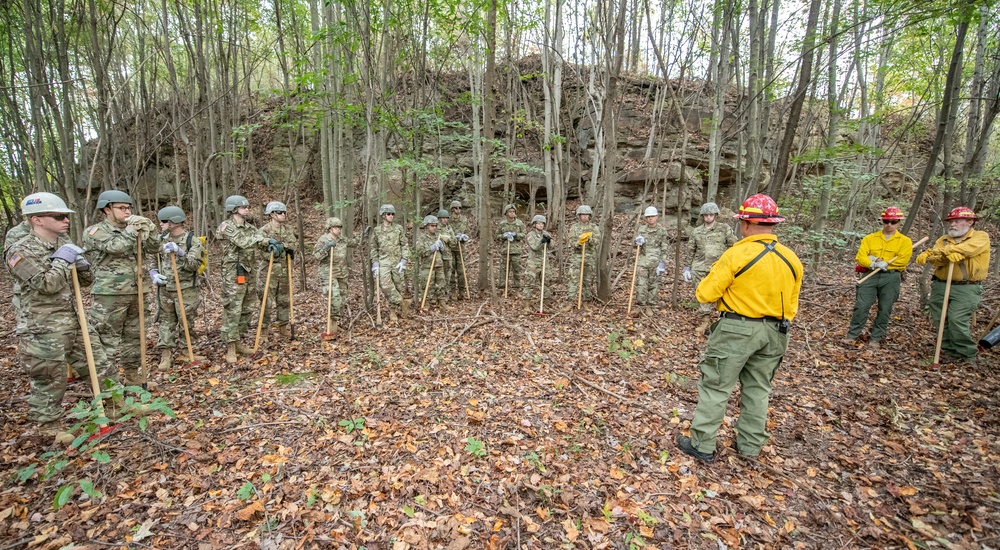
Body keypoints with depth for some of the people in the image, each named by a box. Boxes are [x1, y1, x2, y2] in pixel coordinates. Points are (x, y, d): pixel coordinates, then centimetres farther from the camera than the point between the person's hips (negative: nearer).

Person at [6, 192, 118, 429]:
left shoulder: (64, 243, 10)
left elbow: (88, 279, 15)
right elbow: (47, 285, -22)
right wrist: (62, 260, -12)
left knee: (101, 367, 11)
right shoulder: (20, 252, -10)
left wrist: (81, 263, -4)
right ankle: (48, 428, 21)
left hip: (77, 323, 6)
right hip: (45, 331, -6)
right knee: (50, 382, 5)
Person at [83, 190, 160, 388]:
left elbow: (153, 248, 4)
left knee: (134, 340, 15)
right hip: (109, 297, -6)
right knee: (109, 344, -1)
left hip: (135, 295, 6)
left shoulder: (131, 231, 14)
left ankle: (136, 382, 27)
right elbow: (116, 247, -21)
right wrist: (135, 227, -18)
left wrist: (147, 227, -10)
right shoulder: (94, 232, -4)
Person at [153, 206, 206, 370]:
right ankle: (166, 355, 14)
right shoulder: (161, 240, 8)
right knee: (166, 321, 8)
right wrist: (154, 274, 1)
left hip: (186, 290, -5)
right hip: (165, 290, 5)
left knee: (186, 323, 4)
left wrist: (180, 252, -28)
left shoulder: (193, 241, -8)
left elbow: (194, 265, -17)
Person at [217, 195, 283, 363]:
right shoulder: (226, 227, -8)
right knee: (232, 312, -5)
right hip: (233, 275, -7)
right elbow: (243, 242, -23)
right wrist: (268, 241, -25)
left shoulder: (251, 227, 13)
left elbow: (262, 241, 3)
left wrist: (273, 247, -21)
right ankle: (230, 348, 2)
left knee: (247, 311, 12)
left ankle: (238, 343, 24)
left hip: (249, 274, 7)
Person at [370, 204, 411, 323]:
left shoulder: (399, 228, 4)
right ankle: (401, 302, 4)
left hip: (397, 261, 1)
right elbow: (373, 248, 8)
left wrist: (404, 260, -5)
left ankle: (393, 310, 21)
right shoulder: (376, 230, 4)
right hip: (383, 262, -1)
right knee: (386, 285, -15)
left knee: (399, 285, 4)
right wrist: (374, 263, -1)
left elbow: (405, 245, 4)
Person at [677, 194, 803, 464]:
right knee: (757, 389, 18)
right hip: (774, 332, 7)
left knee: (716, 387, 3)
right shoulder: (791, 259, 4)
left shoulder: (737, 254, -17)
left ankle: (702, 445, 10)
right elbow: (791, 305, 11)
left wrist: (717, 277, 5)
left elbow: (705, 294, -15)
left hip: (737, 330, -6)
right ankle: (750, 445, 29)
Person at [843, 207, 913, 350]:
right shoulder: (870, 238, 9)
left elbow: (902, 260, -7)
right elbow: (861, 256, -2)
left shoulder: (905, 241, 6)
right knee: (861, 306, -6)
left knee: (885, 310, 5)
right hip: (871, 276, 0)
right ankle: (852, 335, 3)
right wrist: (873, 264, -18)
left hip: (891, 278, 0)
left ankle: (876, 338, 15)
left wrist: (879, 261, -11)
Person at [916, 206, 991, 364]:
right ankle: (951, 351, 17)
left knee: (957, 320, -14)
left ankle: (967, 355, 2)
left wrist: (940, 251, -24)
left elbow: (967, 248, -21)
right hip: (940, 286, 5)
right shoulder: (943, 240, 12)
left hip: (966, 288, -4)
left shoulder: (981, 237, 2)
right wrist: (948, 256, -24)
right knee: (940, 320, 4)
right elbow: (935, 260, -4)